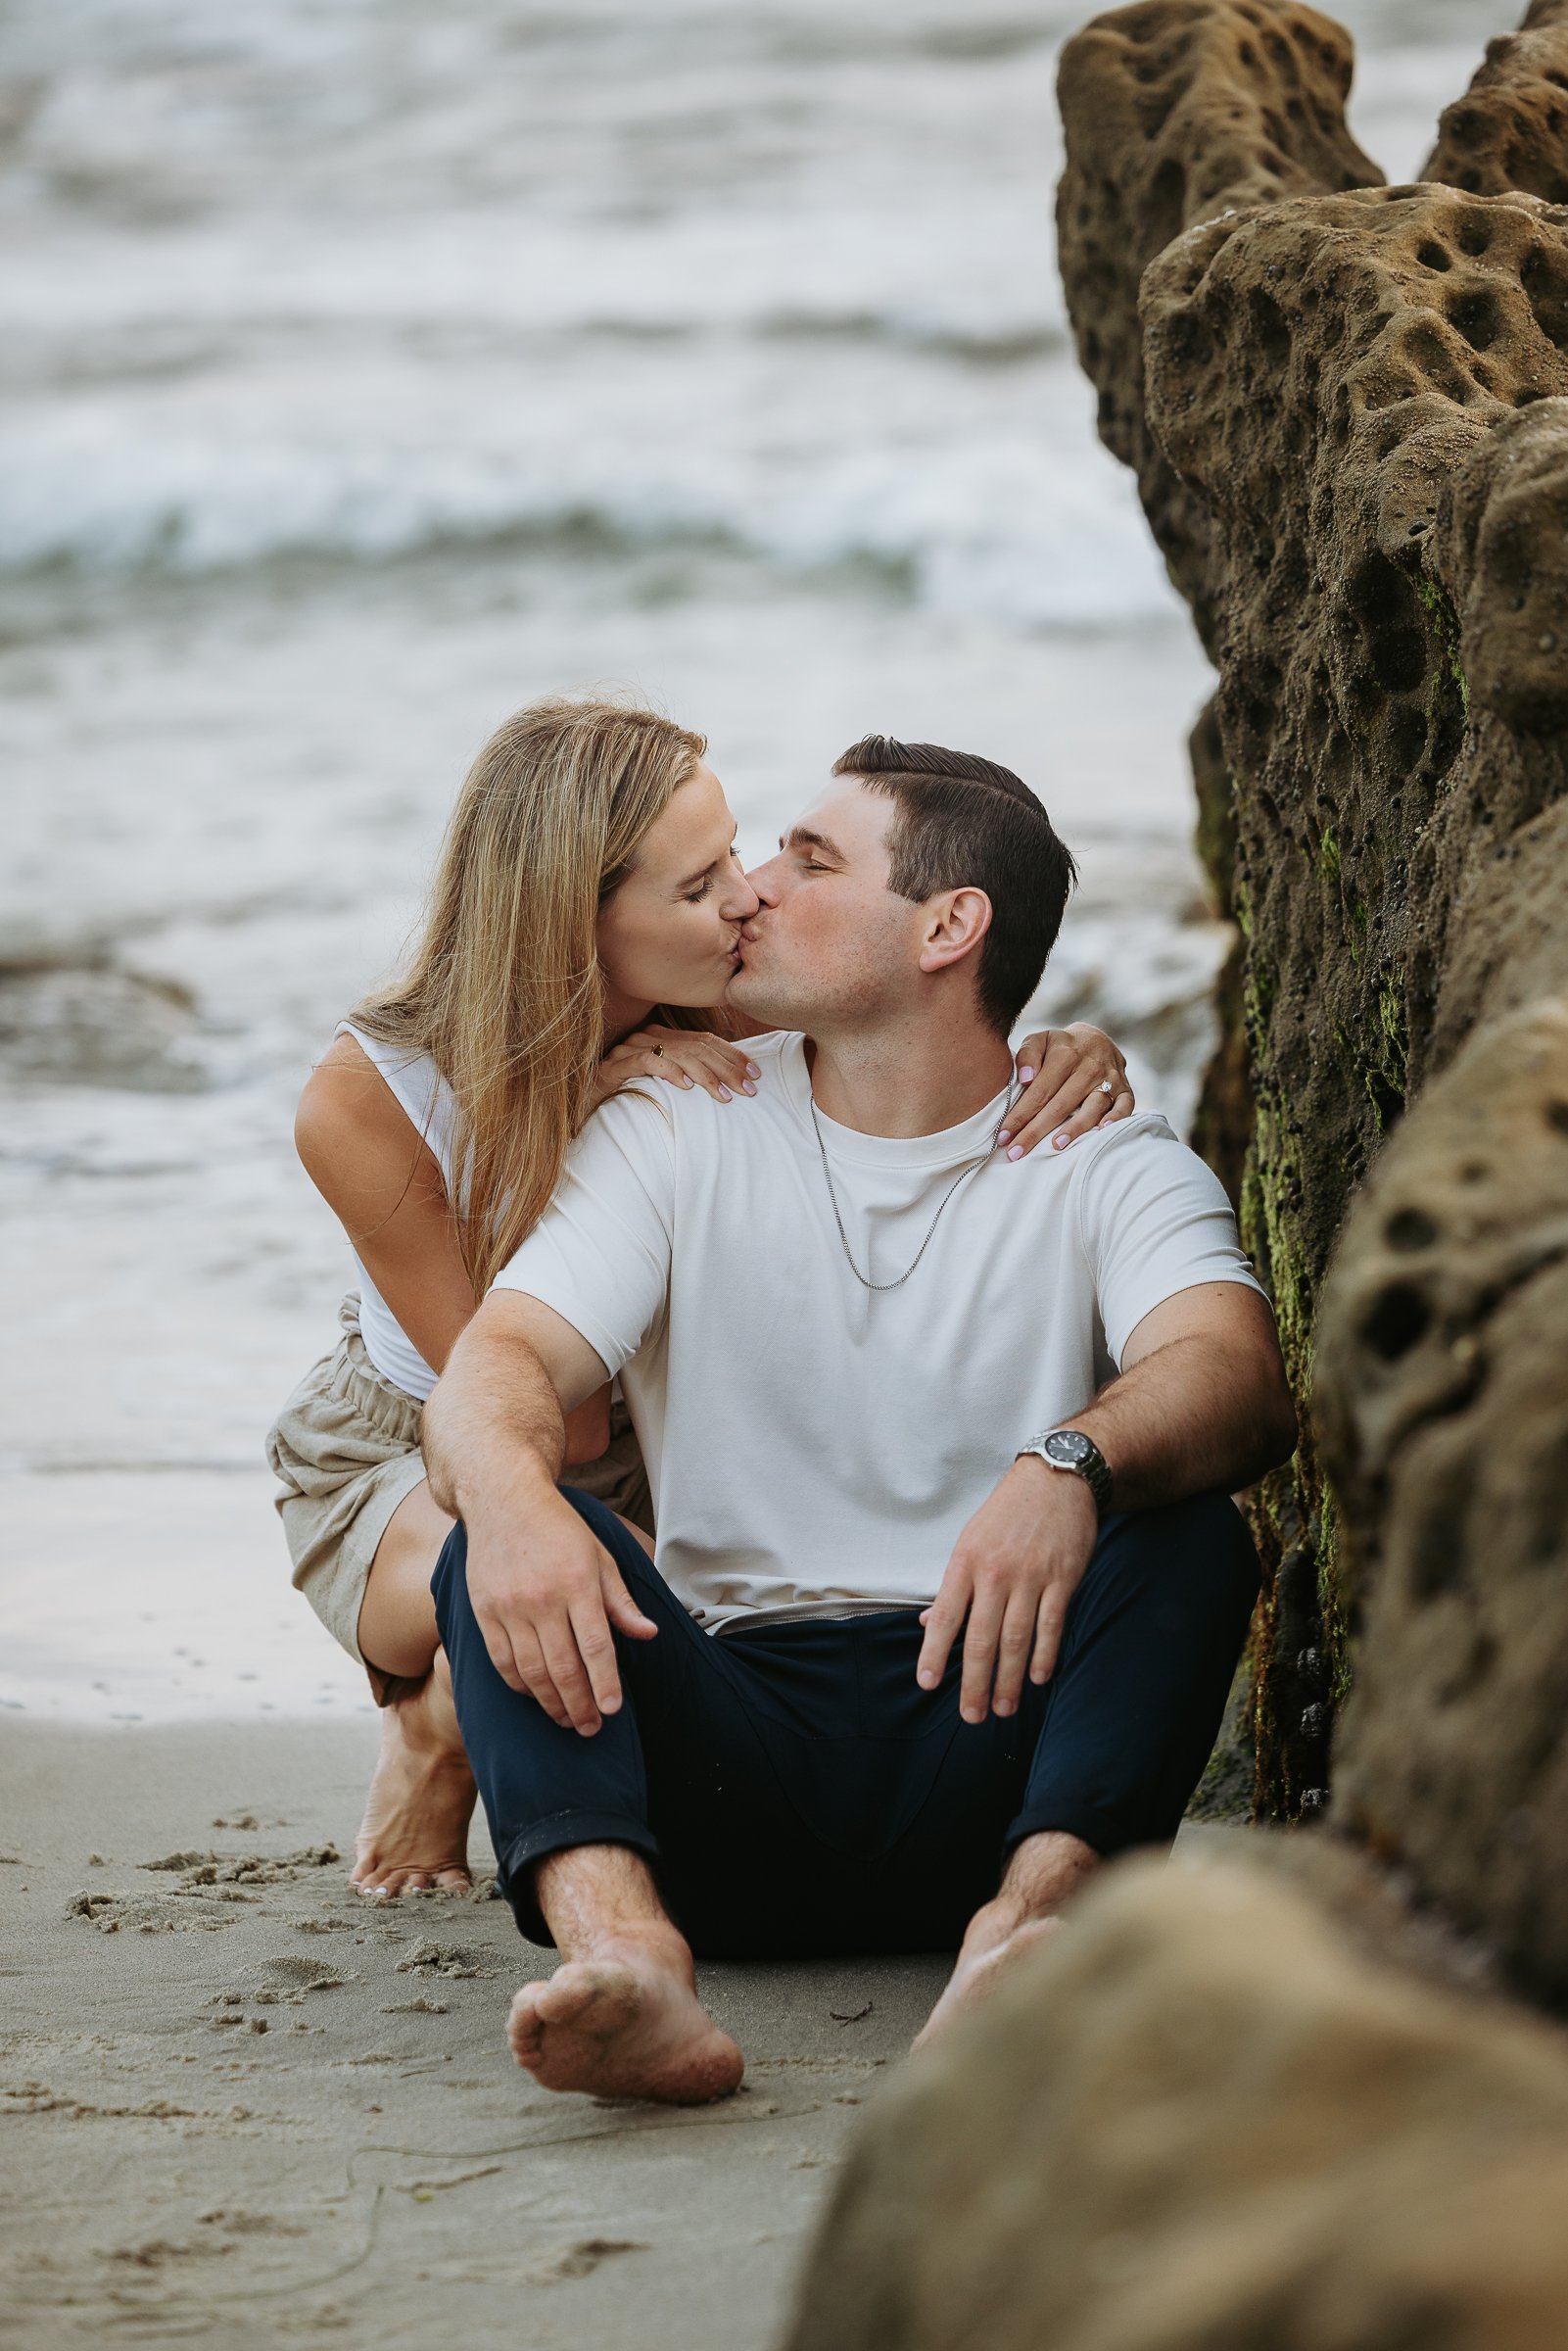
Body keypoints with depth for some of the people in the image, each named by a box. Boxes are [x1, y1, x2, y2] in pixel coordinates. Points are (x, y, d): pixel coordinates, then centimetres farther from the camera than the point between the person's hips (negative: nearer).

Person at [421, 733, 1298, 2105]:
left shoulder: (1110, 1165, 5)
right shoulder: (674, 1131, 10)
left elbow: (1237, 1377, -16)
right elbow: (502, 1361, -5)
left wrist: (1070, 1468, -41)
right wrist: (509, 1491, -32)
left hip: (980, 1733, -1)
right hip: (731, 1759, 1)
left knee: (1188, 1529, -25)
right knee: (512, 1540, -24)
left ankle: (1030, 1912, -50)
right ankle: (623, 1959, -51)